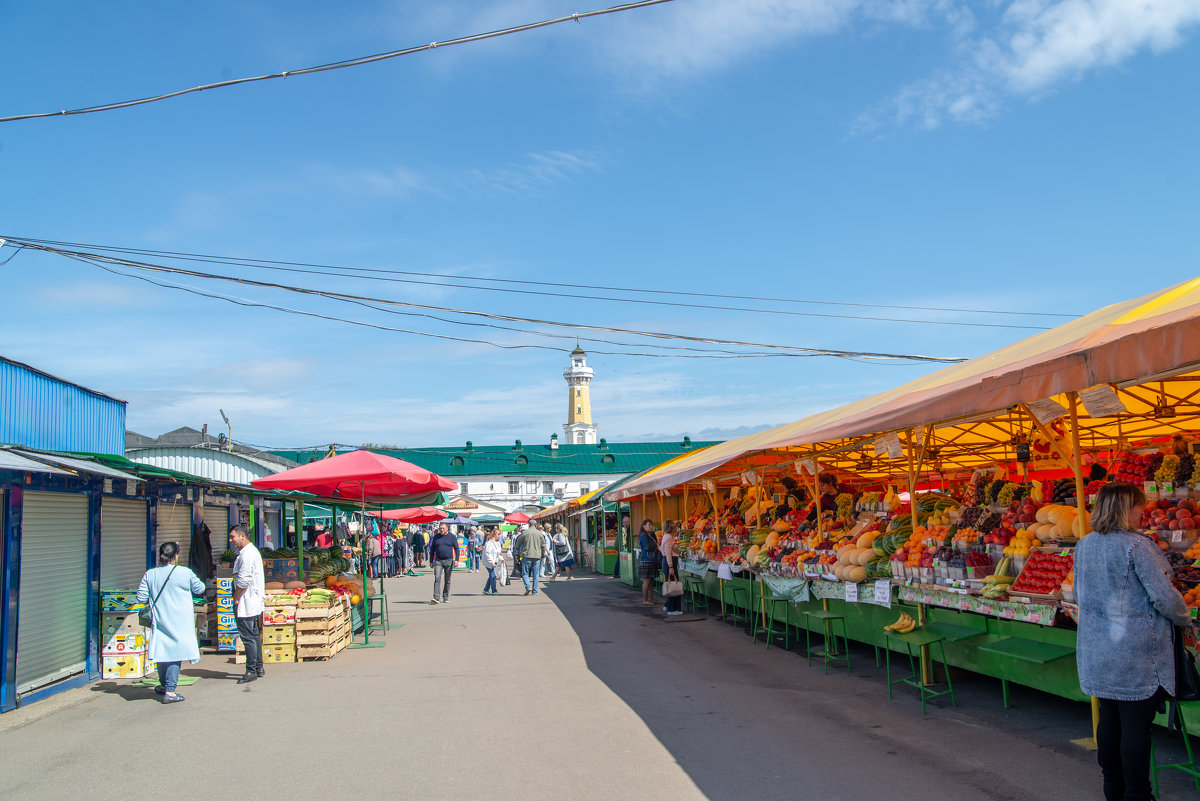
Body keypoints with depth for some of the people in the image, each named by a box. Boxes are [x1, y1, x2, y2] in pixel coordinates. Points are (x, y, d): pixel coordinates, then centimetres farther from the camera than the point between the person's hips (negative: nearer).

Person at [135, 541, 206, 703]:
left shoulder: (150, 574, -2)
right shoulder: (185, 573, -10)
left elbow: (141, 597, 1)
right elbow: (199, 589, 3)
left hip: (160, 621, 4)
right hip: (180, 622, -4)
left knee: (163, 652, 18)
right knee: (175, 654, 0)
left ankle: (164, 685, 33)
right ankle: (170, 691, -2)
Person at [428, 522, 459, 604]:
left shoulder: (452, 537, 2)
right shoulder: (436, 537, 7)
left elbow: (456, 548, 2)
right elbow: (432, 549, 12)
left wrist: (456, 560, -9)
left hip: (448, 560, 0)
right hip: (438, 561, 1)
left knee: (447, 580, 8)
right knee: (437, 579, -13)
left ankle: (446, 597, 20)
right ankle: (436, 598, -20)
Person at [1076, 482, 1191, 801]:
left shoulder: (1084, 546, 5)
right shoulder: (1136, 546, -17)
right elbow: (1164, 596, -15)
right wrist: (1184, 618, 4)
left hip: (1096, 649, 7)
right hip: (1135, 650, -7)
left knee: (1109, 717, 15)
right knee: (1137, 723, 1)